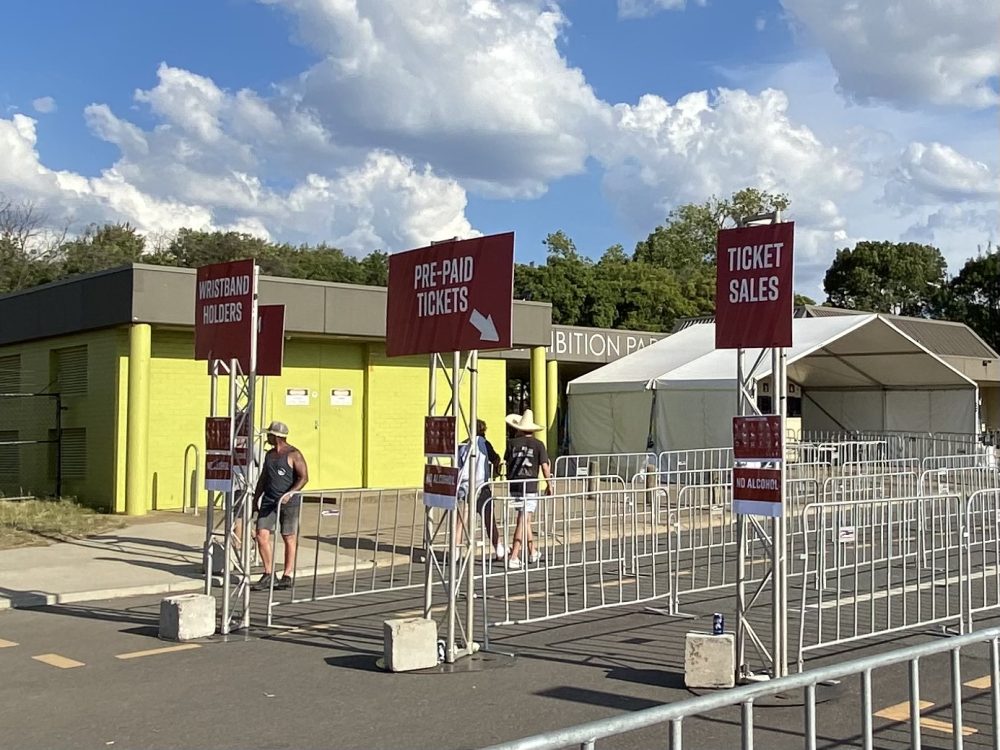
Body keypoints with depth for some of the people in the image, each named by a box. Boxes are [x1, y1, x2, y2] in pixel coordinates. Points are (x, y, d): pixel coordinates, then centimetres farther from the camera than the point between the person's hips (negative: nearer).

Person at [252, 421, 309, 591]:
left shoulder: (293, 454, -8)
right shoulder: (269, 454, 14)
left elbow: (304, 477, -14)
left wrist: (290, 493, -26)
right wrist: (256, 498, 17)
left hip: (289, 502, -6)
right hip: (269, 501, 6)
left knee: (288, 538, 2)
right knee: (261, 535, -4)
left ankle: (287, 576, 11)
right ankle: (268, 575, 6)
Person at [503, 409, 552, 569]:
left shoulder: (512, 443, 3)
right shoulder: (538, 445, -3)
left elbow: (507, 464, 7)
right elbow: (544, 467, -5)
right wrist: (549, 485, 8)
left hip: (514, 487, 3)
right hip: (530, 487, -3)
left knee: (525, 520, 19)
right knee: (522, 521, -3)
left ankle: (533, 552, 31)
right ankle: (513, 557, -9)